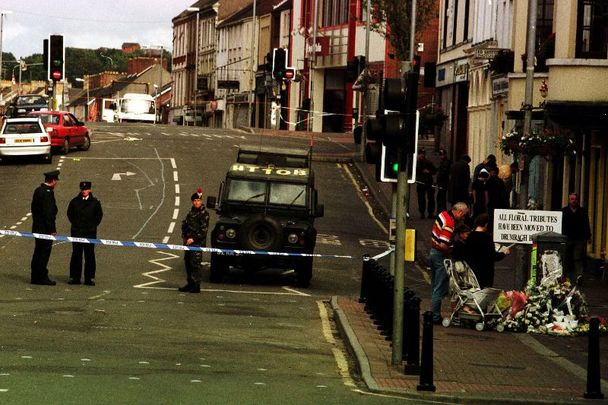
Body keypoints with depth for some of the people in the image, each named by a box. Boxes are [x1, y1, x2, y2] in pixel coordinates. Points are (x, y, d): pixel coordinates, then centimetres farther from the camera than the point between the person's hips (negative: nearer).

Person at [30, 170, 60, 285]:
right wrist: (52, 229, -17)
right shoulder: (48, 192, -17)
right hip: (45, 228, -9)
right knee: (44, 252, -5)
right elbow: (48, 212, -20)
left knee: (38, 253, 13)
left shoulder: (37, 190, 12)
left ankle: (35, 277, 17)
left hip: (37, 227, 9)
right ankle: (42, 277, -4)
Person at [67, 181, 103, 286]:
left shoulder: (95, 202, 2)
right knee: (76, 254, 3)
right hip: (76, 232, 1)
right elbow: (69, 213, 16)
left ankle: (90, 278, 3)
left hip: (90, 233, -1)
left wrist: (93, 226, 7)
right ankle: (74, 277, 8)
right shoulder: (75, 201, 4)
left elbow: (99, 215, 12)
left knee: (90, 255, 0)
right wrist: (75, 224, 11)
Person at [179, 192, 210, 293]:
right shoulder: (191, 212, 15)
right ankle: (190, 284, 21)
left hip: (198, 242, -8)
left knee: (196, 263, -10)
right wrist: (184, 236, 8)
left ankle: (196, 286, -8)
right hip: (188, 242, 8)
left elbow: (203, 230, -13)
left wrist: (193, 239, -17)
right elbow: (185, 224, 22)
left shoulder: (204, 213, -9)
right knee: (188, 262, 11)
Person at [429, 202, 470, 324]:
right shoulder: (449, 224, -24)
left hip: (433, 252, 10)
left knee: (435, 287, 16)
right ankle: (435, 317, 0)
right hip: (441, 256, -10)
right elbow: (443, 245, -30)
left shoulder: (443, 214, 5)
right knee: (440, 289, -3)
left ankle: (434, 314, 21)